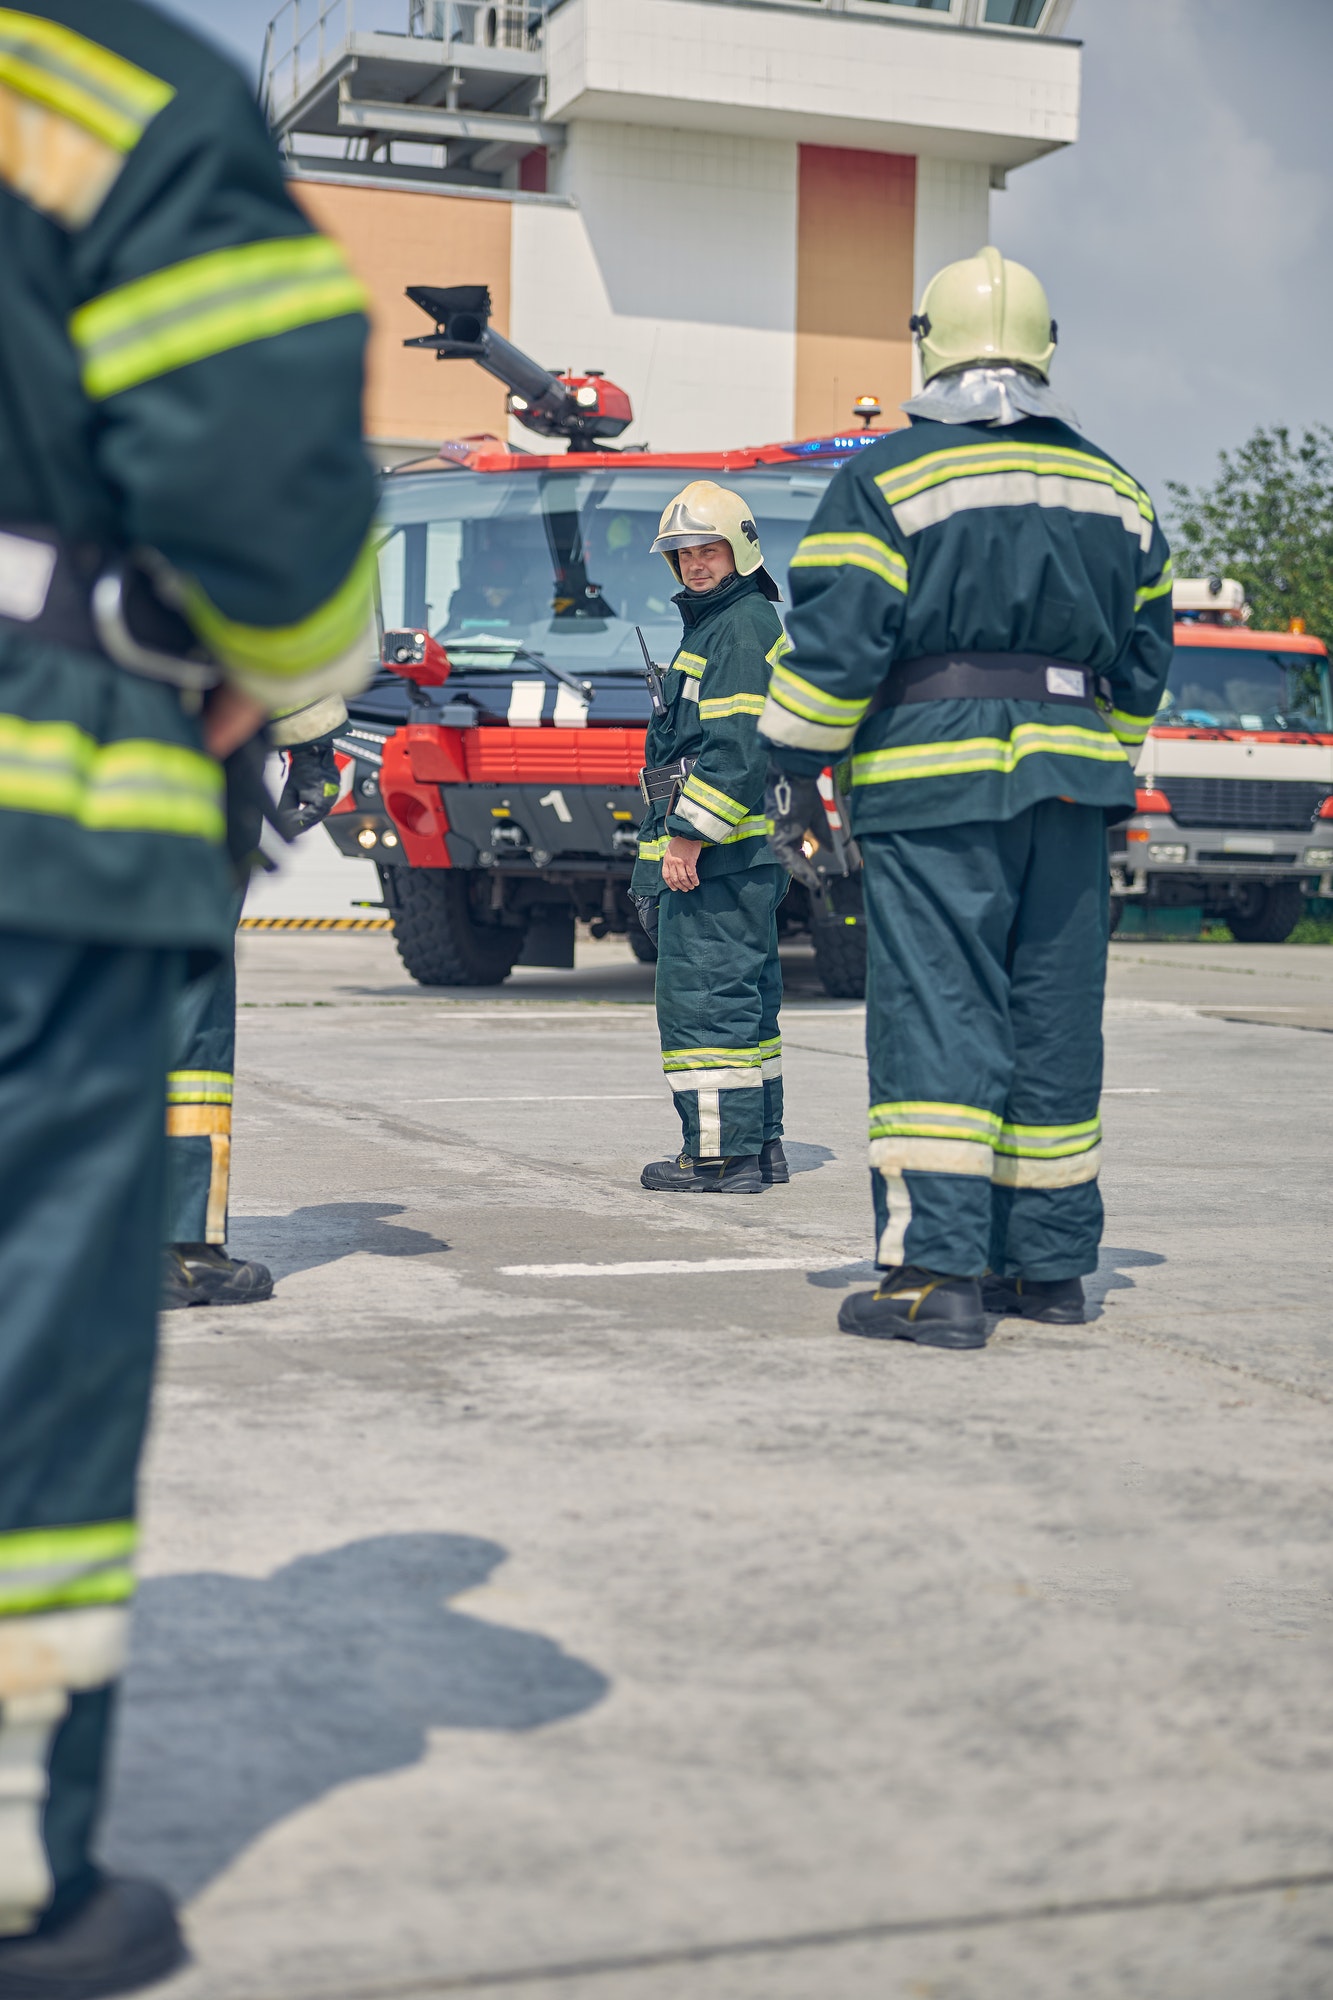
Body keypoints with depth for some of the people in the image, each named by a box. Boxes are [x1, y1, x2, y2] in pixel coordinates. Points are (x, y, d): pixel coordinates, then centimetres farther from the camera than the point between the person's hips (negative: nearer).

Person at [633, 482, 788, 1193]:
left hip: (717, 856, -11)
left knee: (702, 994, -10)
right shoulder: (713, 626, 23)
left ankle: (721, 1153, -9)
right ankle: (759, 1142, 20)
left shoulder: (742, 628, -12)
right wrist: (678, 839, 25)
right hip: (739, 856, 11)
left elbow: (740, 749, -22)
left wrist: (688, 836, -22)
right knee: (743, 995, 14)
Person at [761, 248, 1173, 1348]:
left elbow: (836, 643, -9)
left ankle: (938, 1270, -12)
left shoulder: (887, 478, -3)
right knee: (1054, 1018, 9)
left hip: (930, 776, -5)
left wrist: (798, 767, 0)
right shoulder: (1116, 493, 15)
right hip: (1069, 778, 5)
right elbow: (1142, 659, 19)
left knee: (934, 1012, -6)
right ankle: (1049, 1259, 16)